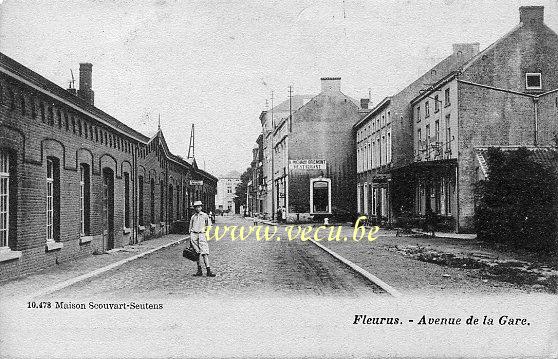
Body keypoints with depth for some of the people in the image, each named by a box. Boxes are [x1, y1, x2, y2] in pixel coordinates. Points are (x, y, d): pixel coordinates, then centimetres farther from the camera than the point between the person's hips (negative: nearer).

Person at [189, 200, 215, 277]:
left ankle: (208, 270, -15)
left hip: (201, 235, -3)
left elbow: (209, 226, 11)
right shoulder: (193, 217, 16)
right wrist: (190, 239, 15)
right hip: (193, 235, 3)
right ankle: (199, 270, 8)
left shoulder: (205, 215, 9)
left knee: (205, 253, -11)